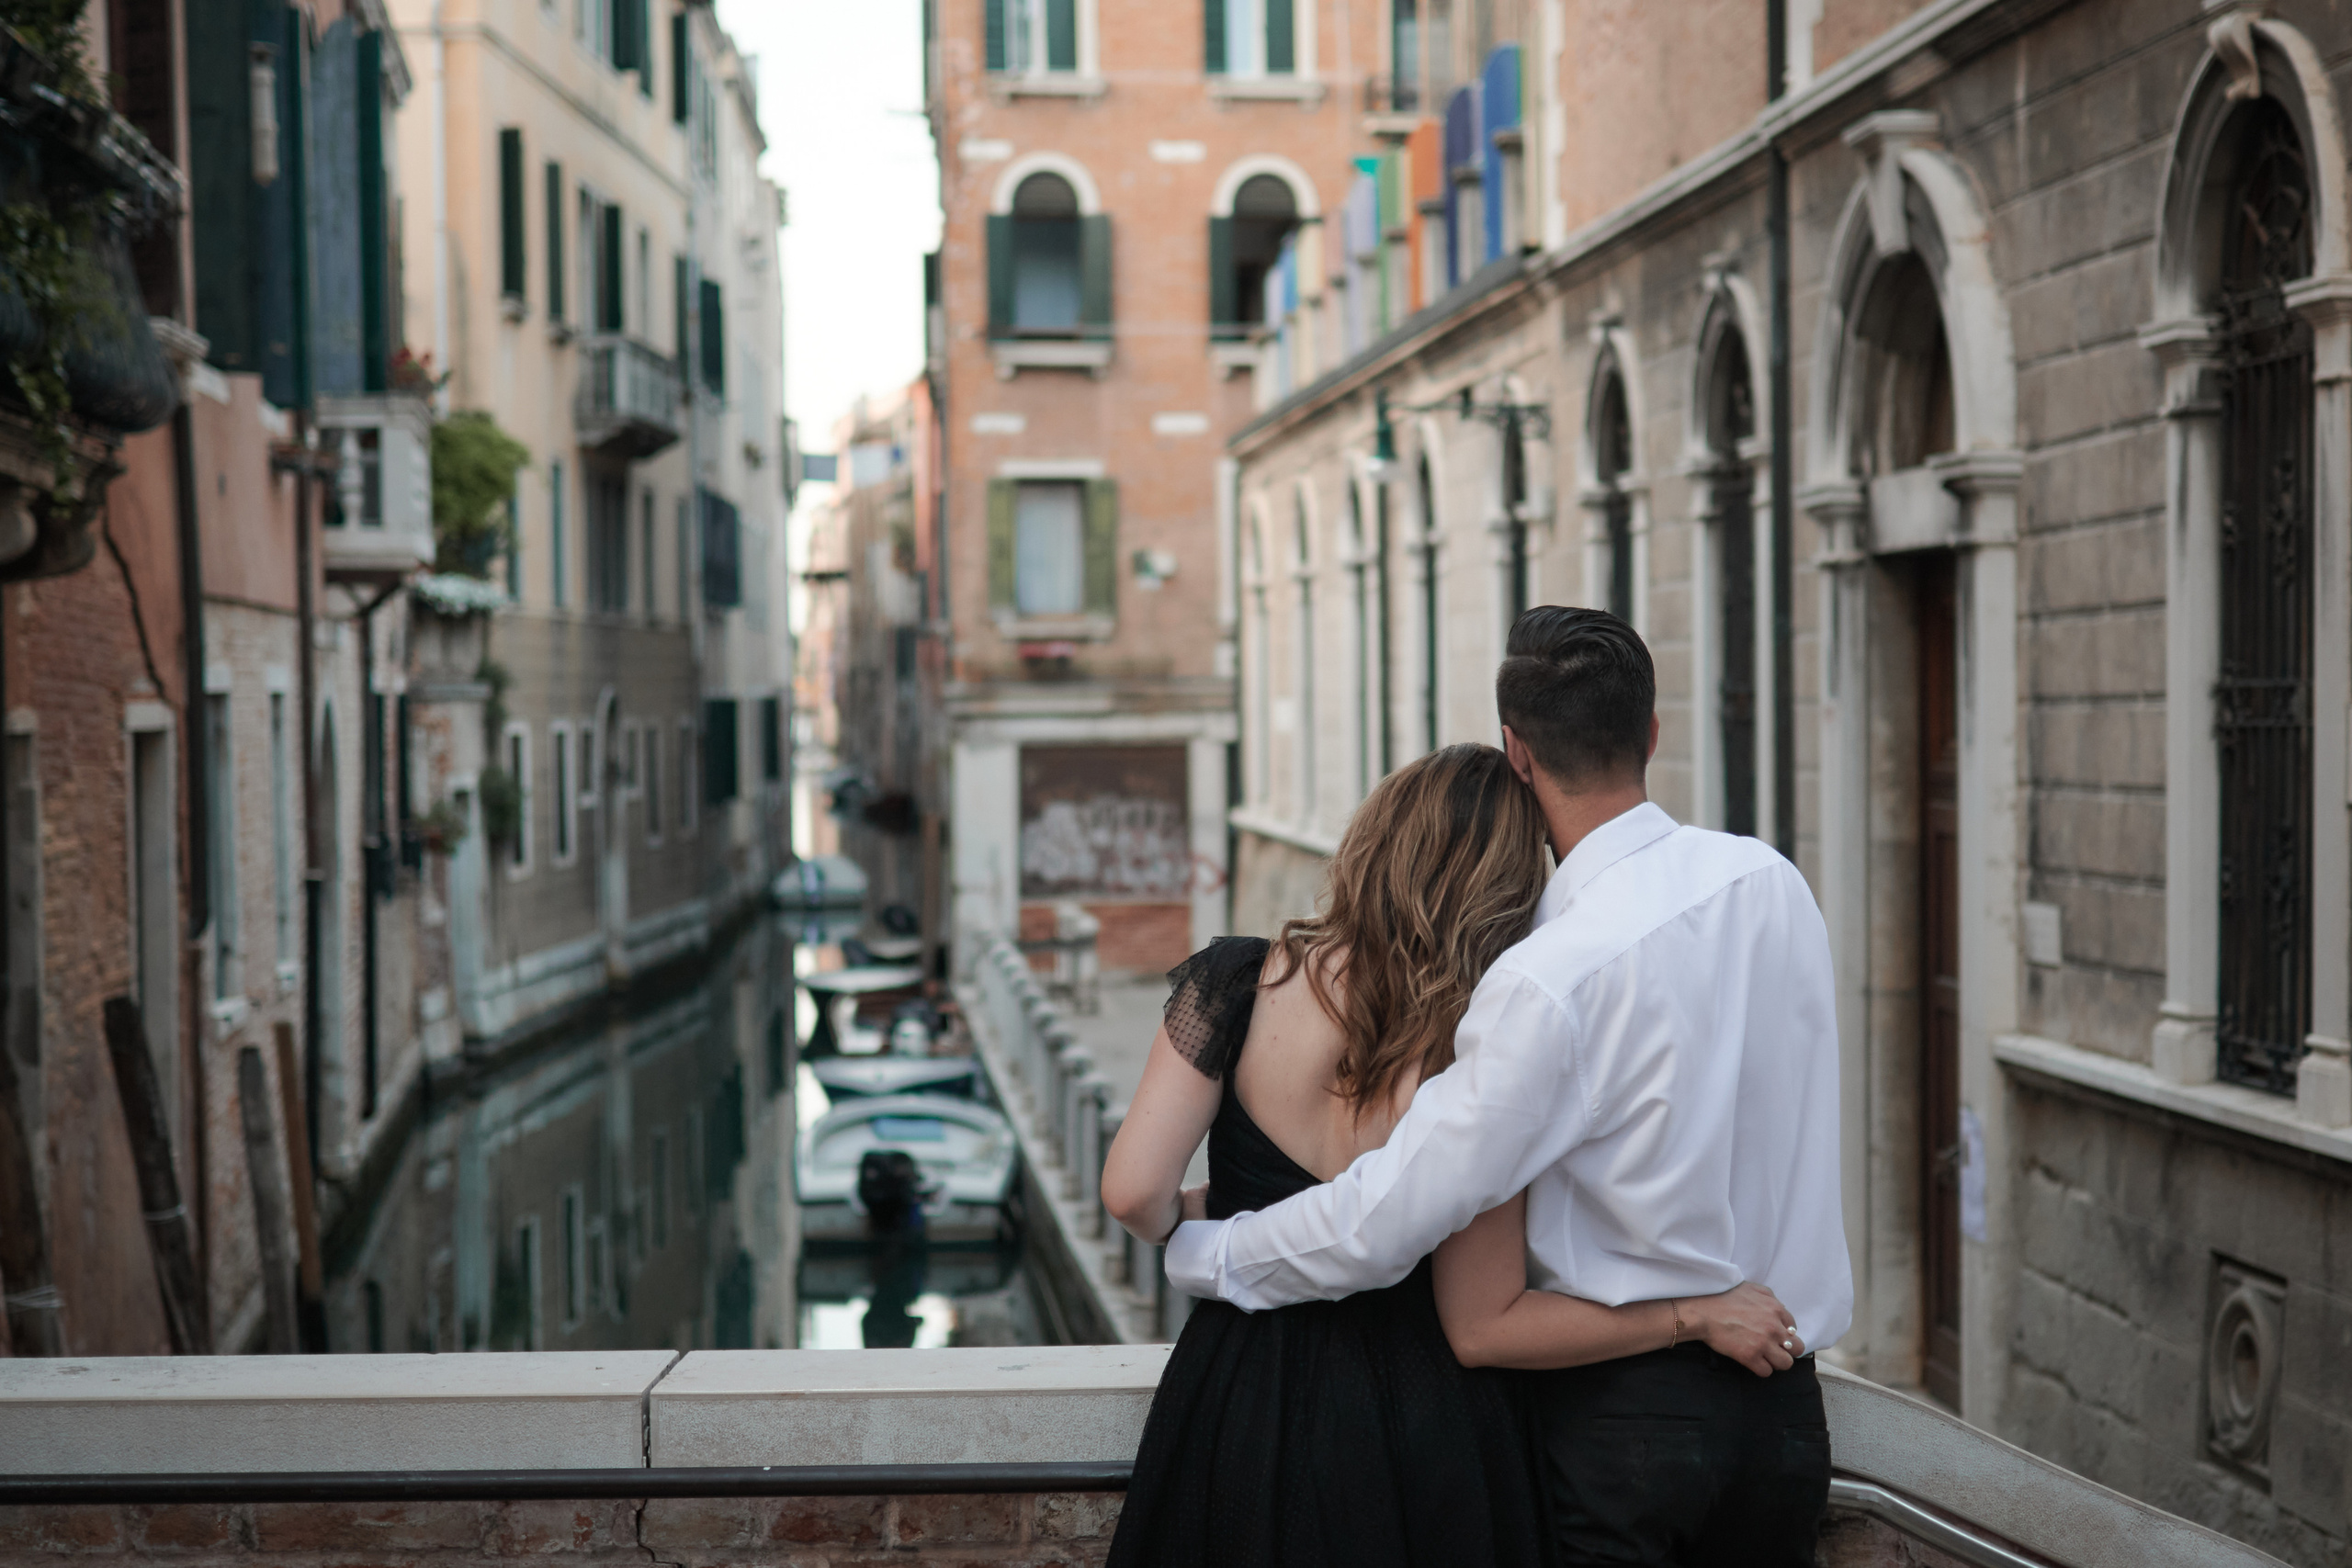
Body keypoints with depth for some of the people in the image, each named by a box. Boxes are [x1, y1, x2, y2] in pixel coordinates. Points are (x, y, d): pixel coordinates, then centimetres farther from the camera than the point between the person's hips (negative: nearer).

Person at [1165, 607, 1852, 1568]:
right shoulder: (1771, 881, -2)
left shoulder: (1555, 981, -23)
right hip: (1783, 1405, 6)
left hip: (1620, 1406, -6)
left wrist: (1197, 1253, -7)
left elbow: (1380, 1227, -21)